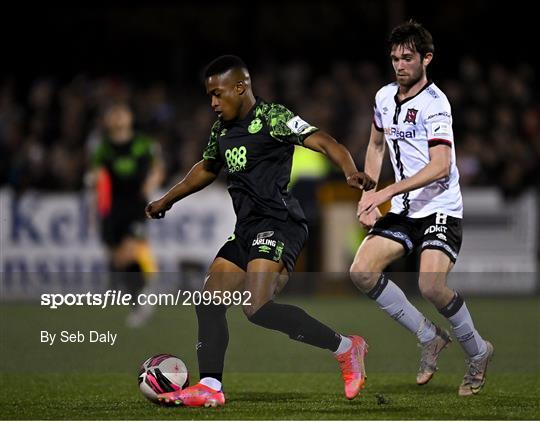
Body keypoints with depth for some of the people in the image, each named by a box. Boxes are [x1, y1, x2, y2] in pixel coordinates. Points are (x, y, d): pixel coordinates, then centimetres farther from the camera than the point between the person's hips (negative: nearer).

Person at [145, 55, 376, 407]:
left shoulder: (272, 117, -9)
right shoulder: (222, 129, 16)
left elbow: (321, 141, -21)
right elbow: (207, 169, 35)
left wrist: (351, 172, -39)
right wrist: (166, 200, 46)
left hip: (278, 223, -9)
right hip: (247, 228, 9)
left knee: (257, 308, -22)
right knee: (209, 302, 4)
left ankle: (346, 349, -12)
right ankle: (210, 388, 11)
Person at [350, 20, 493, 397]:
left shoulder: (434, 103, -16)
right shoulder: (384, 97, 7)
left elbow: (440, 167, -25)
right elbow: (375, 145, 25)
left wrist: (386, 192, -26)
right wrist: (368, 195, 13)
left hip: (441, 209, -7)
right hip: (403, 210, 8)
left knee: (431, 285, -24)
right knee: (362, 271, -8)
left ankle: (478, 352, 3)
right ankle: (430, 337, 6)